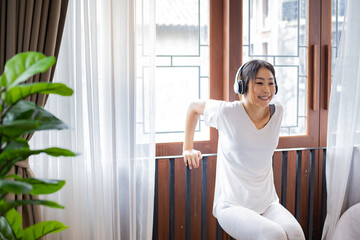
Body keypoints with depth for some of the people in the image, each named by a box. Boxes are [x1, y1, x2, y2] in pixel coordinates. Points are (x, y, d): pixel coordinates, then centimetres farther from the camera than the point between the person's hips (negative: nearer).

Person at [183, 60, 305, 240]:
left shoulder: (277, 111, 2)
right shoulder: (227, 112, -11)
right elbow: (194, 107, 9)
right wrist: (188, 149, 9)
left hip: (268, 204, 4)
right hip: (231, 205, -4)